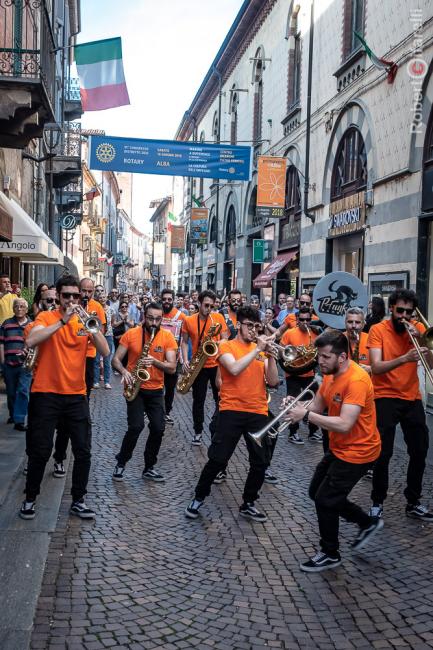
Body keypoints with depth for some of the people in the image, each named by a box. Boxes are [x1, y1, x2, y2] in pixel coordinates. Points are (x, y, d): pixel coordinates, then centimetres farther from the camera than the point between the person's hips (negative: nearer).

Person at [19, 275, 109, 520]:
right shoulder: (46, 317, 0)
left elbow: (105, 352, -5)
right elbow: (31, 341, -21)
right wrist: (62, 321, -24)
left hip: (76, 395, 3)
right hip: (46, 394, -3)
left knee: (83, 451, 4)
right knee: (40, 451, 2)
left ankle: (78, 500, 18)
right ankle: (30, 499, 20)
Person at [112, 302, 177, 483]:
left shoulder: (167, 337, -3)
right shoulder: (131, 334, -6)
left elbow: (172, 368, -6)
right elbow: (116, 359, -2)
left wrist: (155, 361, -24)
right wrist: (124, 371, -22)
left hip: (156, 390, 2)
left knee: (158, 428, -4)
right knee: (136, 426, -15)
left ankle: (149, 468, 16)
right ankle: (121, 463, 7)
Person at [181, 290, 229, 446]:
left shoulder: (218, 318, -3)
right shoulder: (188, 321, -2)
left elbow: (225, 339, 0)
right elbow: (184, 342, 5)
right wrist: (185, 360, -8)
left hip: (217, 364, 0)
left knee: (221, 398, 7)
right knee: (198, 400, 7)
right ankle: (198, 432, 18)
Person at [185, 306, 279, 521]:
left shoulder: (260, 349, 11)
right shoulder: (226, 346, -1)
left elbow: (273, 381, 4)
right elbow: (235, 369, -21)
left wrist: (270, 356, -9)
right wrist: (257, 350, -17)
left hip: (258, 412, 4)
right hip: (232, 411, -4)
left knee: (261, 462, 6)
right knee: (217, 460, -4)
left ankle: (248, 504, 23)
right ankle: (198, 498, 17)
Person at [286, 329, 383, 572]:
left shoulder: (357, 380, -28)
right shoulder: (331, 374, 0)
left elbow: (344, 424, -34)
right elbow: (318, 408, 5)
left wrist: (306, 415, -33)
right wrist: (300, 408, -16)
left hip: (357, 452, -10)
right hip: (338, 448, 10)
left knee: (325, 501, -3)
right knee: (317, 493, 18)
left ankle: (330, 555, 19)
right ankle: (368, 522, 32)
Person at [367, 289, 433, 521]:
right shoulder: (378, 330, -7)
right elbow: (376, 367, -19)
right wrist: (405, 358, -32)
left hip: (412, 398, 4)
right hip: (385, 398, -4)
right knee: (383, 453, -7)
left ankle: (413, 502, 23)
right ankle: (377, 502, 9)